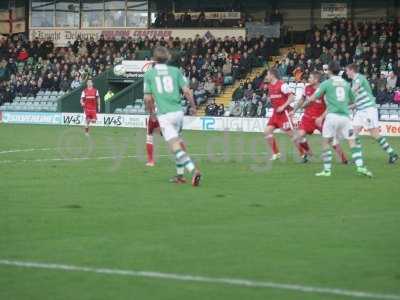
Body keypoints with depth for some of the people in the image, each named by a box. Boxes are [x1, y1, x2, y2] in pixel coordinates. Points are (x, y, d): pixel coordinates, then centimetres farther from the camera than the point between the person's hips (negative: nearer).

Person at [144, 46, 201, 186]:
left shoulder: (149, 73, 3)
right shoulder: (175, 71, 7)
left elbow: (148, 98, 4)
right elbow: (187, 91, 1)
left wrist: (151, 113, 21)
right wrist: (193, 106, 16)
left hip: (164, 115, -4)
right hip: (178, 111, 4)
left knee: (176, 147, -10)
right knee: (178, 143, 22)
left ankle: (193, 170, -28)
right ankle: (180, 175, 25)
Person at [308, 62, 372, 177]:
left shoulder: (326, 83, 2)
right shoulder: (346, 83, 14)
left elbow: (313, 98, 2)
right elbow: (352, 100, 23)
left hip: (332, 115, -3)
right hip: (345, 116, 3)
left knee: (326, 142, 7)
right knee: (352, 142, 3)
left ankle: (327, 169, 3)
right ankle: (360, 166, -12)